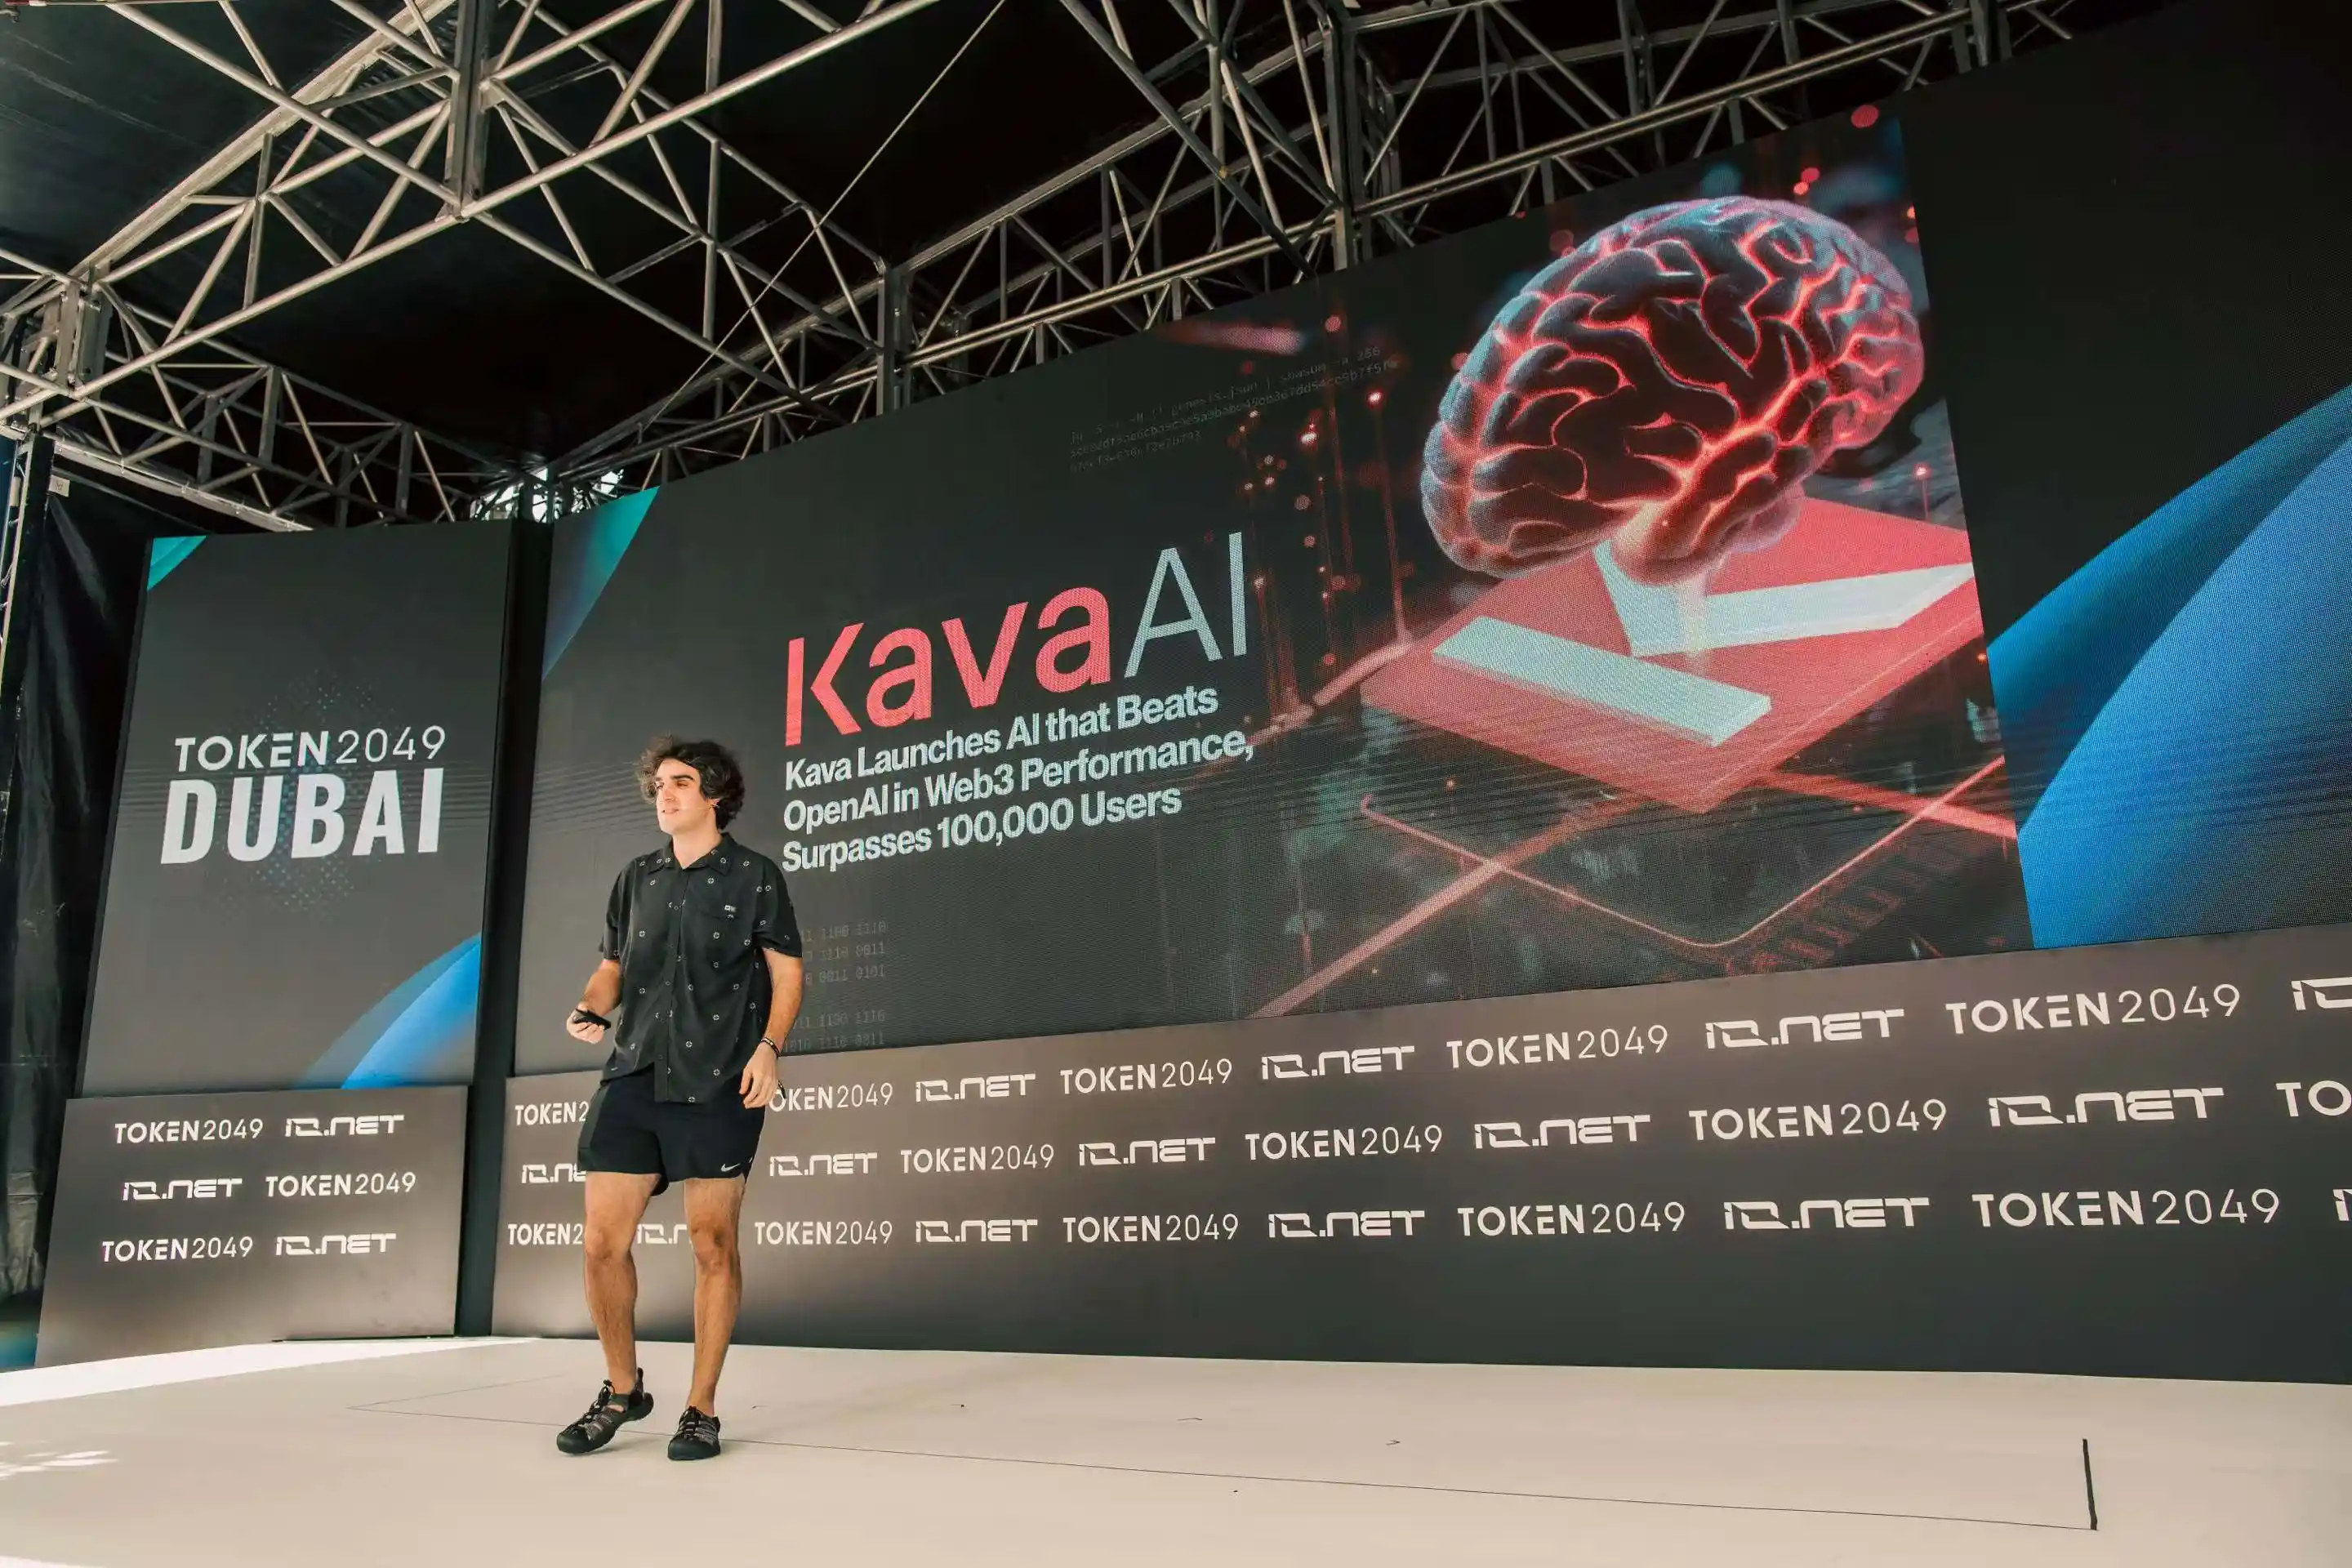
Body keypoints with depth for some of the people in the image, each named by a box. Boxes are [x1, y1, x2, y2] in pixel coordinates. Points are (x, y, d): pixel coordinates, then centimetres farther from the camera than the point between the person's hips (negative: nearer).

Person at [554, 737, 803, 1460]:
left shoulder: (753, 875, 2)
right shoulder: (635, 879, 15)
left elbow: (786, 972, 1)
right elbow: (614, 964, 21)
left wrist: (768, 1047, -12)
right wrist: (591, 1008, 0)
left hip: (717, 1083, -4)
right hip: (633, 1076, 4)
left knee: (713, 1245, 1)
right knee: (603, 1242, 3)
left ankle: (702, 1408, 15)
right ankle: (622, 1390, 25)